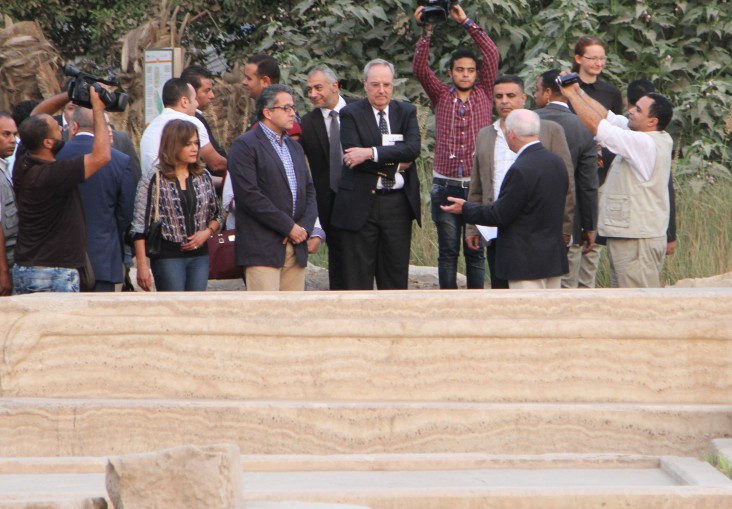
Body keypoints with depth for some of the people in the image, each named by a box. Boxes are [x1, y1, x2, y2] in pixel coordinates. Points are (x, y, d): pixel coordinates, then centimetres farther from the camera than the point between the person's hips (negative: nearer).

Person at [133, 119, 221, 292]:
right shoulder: (154, 179, -6)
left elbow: (215, 215, 19)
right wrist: (142, 266, -11)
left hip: (199, 255, 5)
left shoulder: (203, 176, 9)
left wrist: (207, 232, -4)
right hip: (168, 256, -5)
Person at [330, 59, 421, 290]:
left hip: (398, 203, 3)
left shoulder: (406, 112, 8)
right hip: (361, 204, -3)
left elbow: (413, 148, -10)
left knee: (396, 275, 7)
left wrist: (372, 153, -20)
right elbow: (353, 155, -14)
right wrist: (396, 164, -12)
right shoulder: (351, 114, -1)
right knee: (358, 277, 0)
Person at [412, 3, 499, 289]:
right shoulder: (441, 96, 8)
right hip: (445, 186, 0)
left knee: (475, 251, 5)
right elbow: (419, 68, -5)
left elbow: (492, 54, 0)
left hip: (478, 186, 0)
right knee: (448, 251, 4)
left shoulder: (484, 94, 7)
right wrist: (426, 33, -16)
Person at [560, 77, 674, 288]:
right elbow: (608, 116, 15)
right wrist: (578, 91, 11)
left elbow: (596, 125, -19)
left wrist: (571, 94, -8)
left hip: (637, 241, -10)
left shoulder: (645, 144, -18)